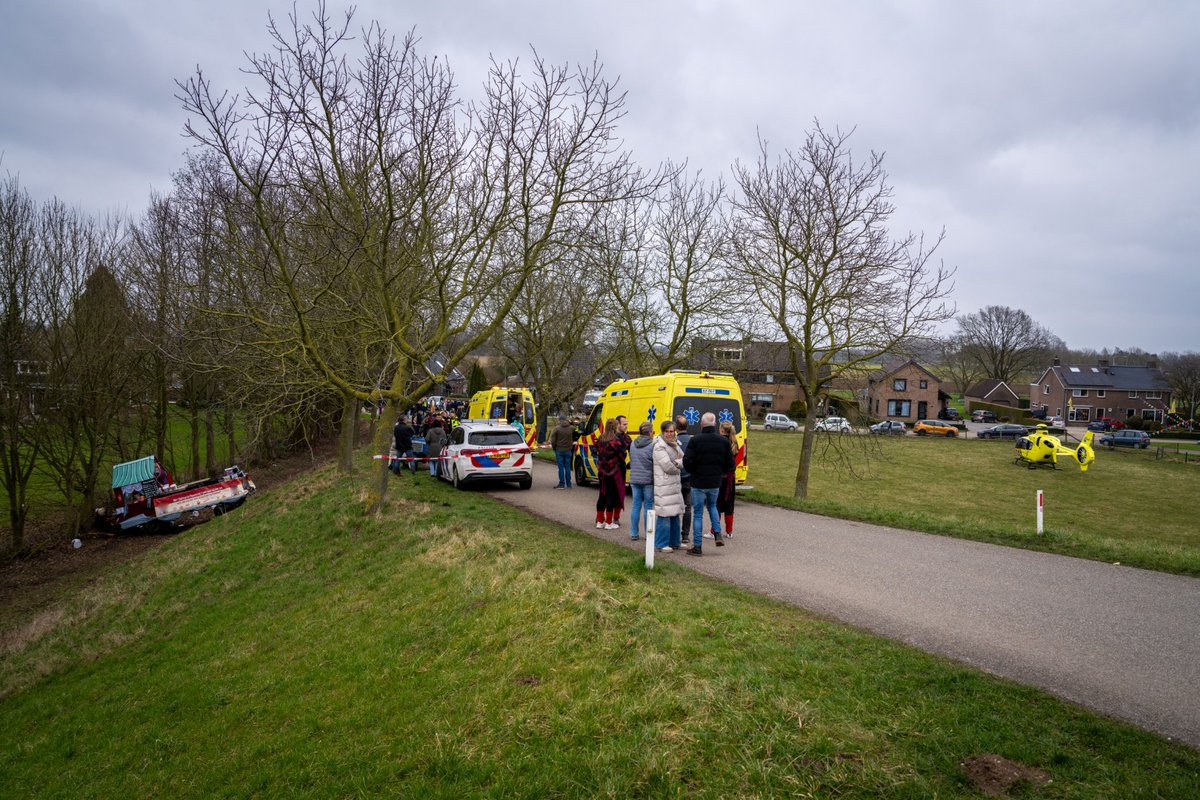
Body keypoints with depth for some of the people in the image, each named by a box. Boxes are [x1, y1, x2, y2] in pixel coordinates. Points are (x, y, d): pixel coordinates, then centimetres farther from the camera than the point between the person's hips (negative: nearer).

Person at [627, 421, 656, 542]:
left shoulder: (633, 444, 7)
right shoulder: (652, 445, -13)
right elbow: (656, 463, -12)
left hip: (634, 479, 5)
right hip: (648, 480, -5)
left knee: (636, 506, 11)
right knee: (648, 506, 4)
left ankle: (634, 533, 14)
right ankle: (648, 534, 9)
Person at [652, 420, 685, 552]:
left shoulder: (675, 444, 15)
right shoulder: (659, 447, -12)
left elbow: (684, 460, 10)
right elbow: (668, 466, -18)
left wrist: (676, 463, -10)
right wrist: (678, 466, 1)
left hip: (675, 484, 9)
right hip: (664, 485, -9)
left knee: (675, 514, 15)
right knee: (664, 515, -8)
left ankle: (674, 542, 25)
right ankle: (662, 544, 0)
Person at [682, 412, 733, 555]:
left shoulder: (695, 440, -12)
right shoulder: (723, 441, -1)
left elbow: (687, 461, -17)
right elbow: (730, 464, 1)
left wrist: (693, 472, 2)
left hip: (699, 482, -3)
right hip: (715, 483, 3)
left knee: (698, 514, 5)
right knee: (712, 506, 28)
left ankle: (697, 546, 8)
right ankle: (718, 534, 11)